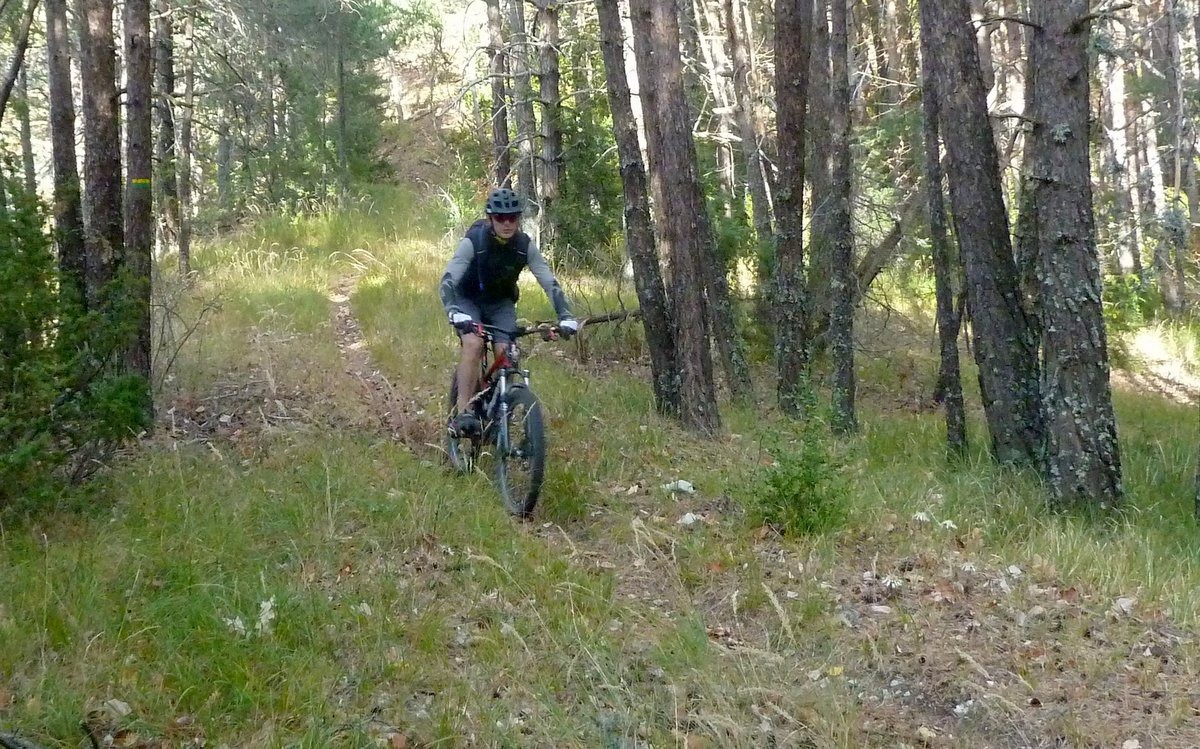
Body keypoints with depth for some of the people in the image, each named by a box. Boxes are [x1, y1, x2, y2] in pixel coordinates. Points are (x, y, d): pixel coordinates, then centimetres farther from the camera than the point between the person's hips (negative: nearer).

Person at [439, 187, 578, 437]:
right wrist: (455, 313, -53)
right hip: (468, 299, -3)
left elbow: (550, 282, -18)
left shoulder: (525, 245, -18)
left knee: (505, 352, -19)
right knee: (473, 344, -30)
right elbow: (447, 281, -36)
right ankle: (462, 413, -28)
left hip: (501, 303, 3)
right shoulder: (473, 241, -27)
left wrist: (565, 317, -32)